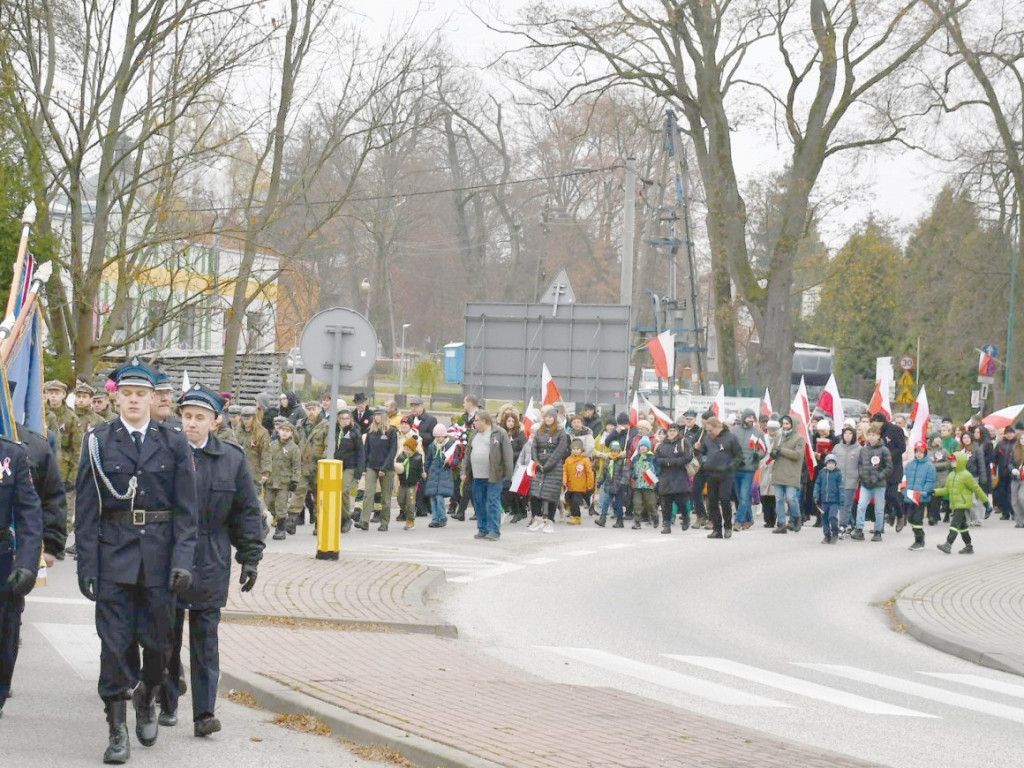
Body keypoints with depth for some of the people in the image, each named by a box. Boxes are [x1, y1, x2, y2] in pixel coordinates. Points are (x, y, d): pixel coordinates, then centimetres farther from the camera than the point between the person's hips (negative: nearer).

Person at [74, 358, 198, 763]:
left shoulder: (173, 442, 2)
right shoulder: (98, 441, 1)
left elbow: (187, 509, 1)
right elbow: (86, 512, 1)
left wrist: (183, 561, -8)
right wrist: (86, 566, -5)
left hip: (159, 554, 1)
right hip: (113, 553, -1)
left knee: (157, 639, 8)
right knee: (114, 642, -3)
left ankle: (147, 700, 37)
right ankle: (117, 731, 3)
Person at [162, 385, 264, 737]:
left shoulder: (232, 458, 4)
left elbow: (248, 512, 8)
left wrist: (250, 558, 3)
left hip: (211, 562, 0)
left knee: (205, 639, 1)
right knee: (167, 637, 7)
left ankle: (204, 713, 1)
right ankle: (167, 705, 20)